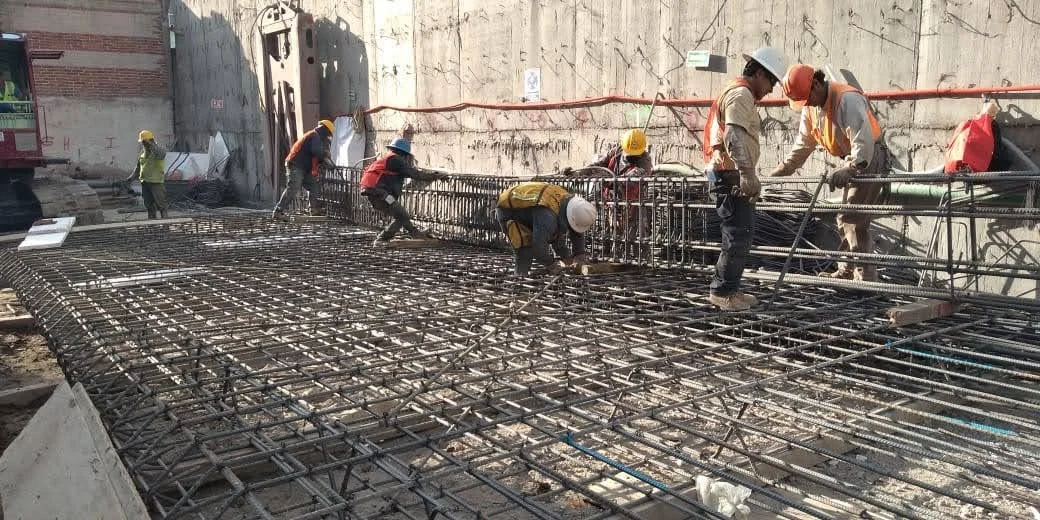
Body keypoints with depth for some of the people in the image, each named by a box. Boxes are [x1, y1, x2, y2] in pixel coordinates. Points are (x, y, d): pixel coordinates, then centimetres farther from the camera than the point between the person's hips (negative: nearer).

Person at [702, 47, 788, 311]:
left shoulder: (737, 93, 24)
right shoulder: (741, 94, -11)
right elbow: (736, 136, -25)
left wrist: (746, 176, 32)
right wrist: (747, 174, -32)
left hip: (730, 176, 11)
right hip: (730, 175, -11)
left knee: (740, 234, 15)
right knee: (739, 235, -9)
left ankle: (728, 289, 21)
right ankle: (723, 291, -4)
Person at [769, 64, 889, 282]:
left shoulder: (847, 99, -24)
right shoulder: (810, 107, 5)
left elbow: (863, 139, -32)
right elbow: (804, 143, 15)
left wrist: (849, 169, -43)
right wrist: (784, 168, 10)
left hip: (870, 159, -9)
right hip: (853, 162, 10)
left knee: (853, 219, -14)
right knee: (846, 220, 15)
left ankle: (866, 277, -12)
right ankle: (846, 271, 26)